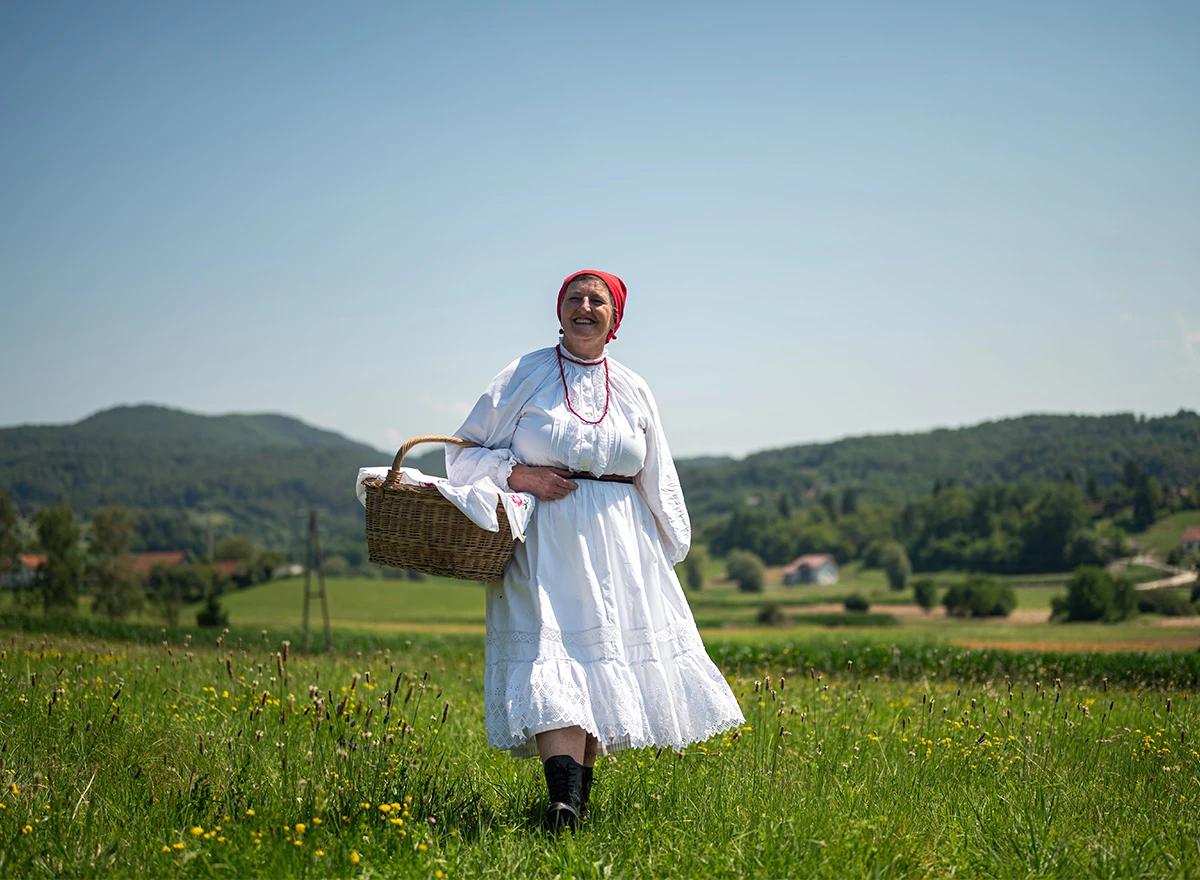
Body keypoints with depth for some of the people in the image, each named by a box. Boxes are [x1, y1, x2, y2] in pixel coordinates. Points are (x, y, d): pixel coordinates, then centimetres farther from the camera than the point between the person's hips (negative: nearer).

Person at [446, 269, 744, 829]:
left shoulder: (632, 389, 13)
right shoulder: (524, 376, 4)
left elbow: (657, 481, 19)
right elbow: (464, 454, 7)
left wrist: (671, 550, 15)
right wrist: (518, 475, -9)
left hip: (620, 545, 4)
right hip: (545, 542, -4)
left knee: (609, 658, 1)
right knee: (551, 658, -17)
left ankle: (581, 786, 14)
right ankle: (563, 805, -26)